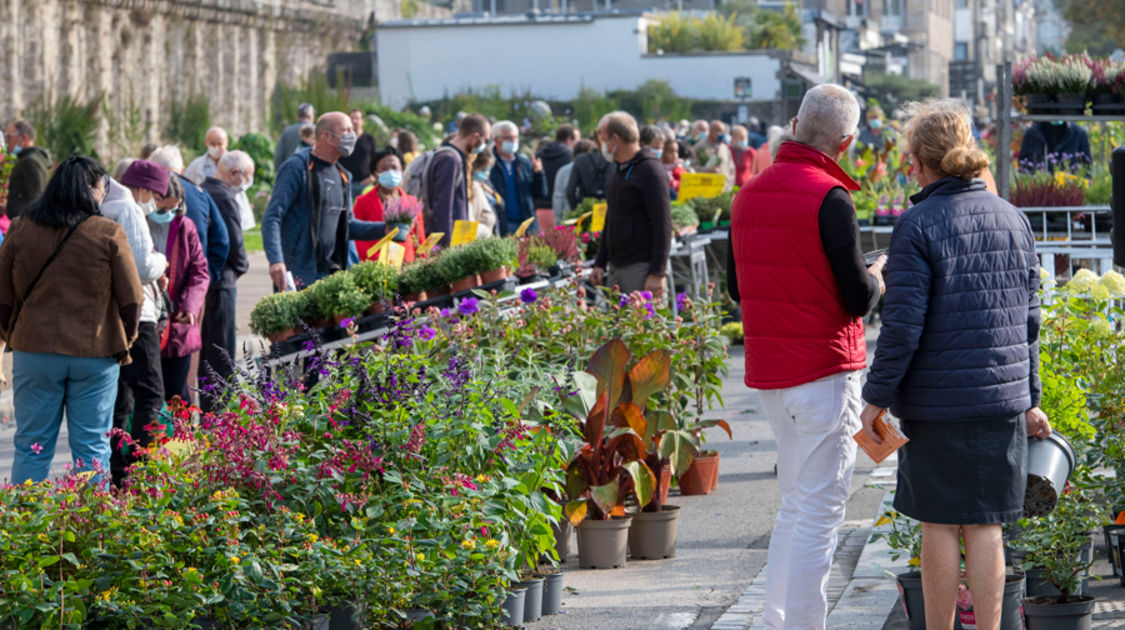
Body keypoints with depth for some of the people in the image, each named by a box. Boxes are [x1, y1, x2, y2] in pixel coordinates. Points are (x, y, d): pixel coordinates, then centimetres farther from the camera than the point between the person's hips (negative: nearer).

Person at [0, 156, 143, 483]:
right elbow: (131, 300, -3)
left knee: (32, 447, 8)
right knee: (92, 450, 5)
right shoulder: (108, 234, -5)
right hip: (96, 355, -2)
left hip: (34, 350, 2)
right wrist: (123, 342, 14)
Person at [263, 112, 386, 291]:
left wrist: (384, 229, 8)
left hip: (329, 274, 7)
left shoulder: (342, 176, 17)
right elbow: (272, 217, -13)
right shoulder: (297, 167, -7)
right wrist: (275, 260, -26)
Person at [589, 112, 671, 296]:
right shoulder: (617, 170, 19)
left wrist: (657, 273, -20)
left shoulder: (650, 171, -9)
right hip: (616, 267, 8)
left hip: (642, 267, -8)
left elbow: (662, 226, -15)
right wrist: (600, 264, 20)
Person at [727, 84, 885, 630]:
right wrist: (880, 274, 5)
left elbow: (736, 287, 16)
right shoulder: (828, 198, -16)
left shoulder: (750, 193, 7)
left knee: (795, 504, 18)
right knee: (819, 512, -3)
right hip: (824, 371, -8)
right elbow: (858, 299, -15)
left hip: (768, 373, 8)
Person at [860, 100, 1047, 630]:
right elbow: (1028, 319, 11)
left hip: (937, 401, -4)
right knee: (985, 526, 8)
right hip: (1002, 398, 5)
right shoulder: (1013, 219, 7)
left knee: (939, 526, 5)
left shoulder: (917, 226, -11)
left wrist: (877, 396, -4)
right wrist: (1028, 398, 18)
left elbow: (903, 324, -14)